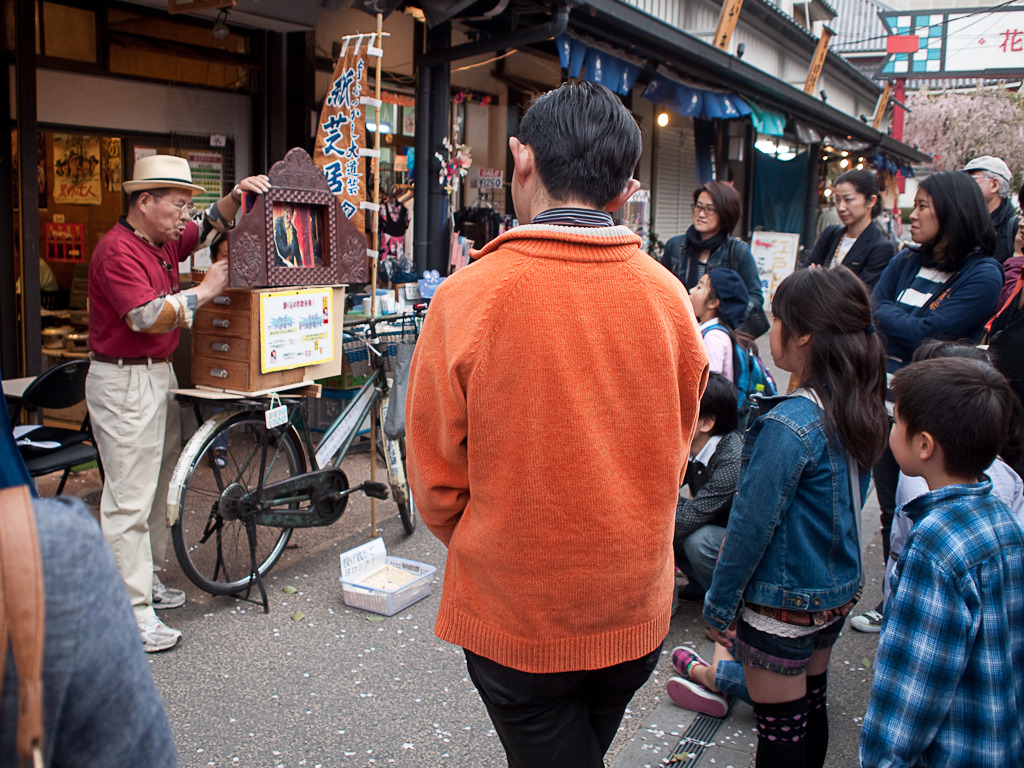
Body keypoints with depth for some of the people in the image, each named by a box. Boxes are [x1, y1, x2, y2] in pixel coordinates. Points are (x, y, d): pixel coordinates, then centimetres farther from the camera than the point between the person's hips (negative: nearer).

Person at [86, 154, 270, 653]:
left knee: (157, 484, 16)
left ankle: (148, 579, 29)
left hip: (158, 374, 10)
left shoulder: (164, 242, 11)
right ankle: (131, 611, -3)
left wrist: (237, 195, 5)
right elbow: (147, 316, -27)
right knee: (130, 495, -8)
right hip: (123, 382, -10)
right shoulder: (118, 250, -17)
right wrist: (205, 290, -18)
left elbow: (211, 225, 25)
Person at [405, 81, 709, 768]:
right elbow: (674, 459, 5)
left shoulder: (468, 298, -19)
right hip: (639, 612, 4)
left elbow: (435, 478, -9)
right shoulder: (669, 296, -9)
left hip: (515, 615, -4)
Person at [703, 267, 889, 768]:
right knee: (812, 708, 23)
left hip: (782, 604, -8)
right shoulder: (863, 411, -3)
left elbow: (751, 526, -21)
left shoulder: (788, 426, -27)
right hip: (839, 593, 8)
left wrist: (719, 606, -11)